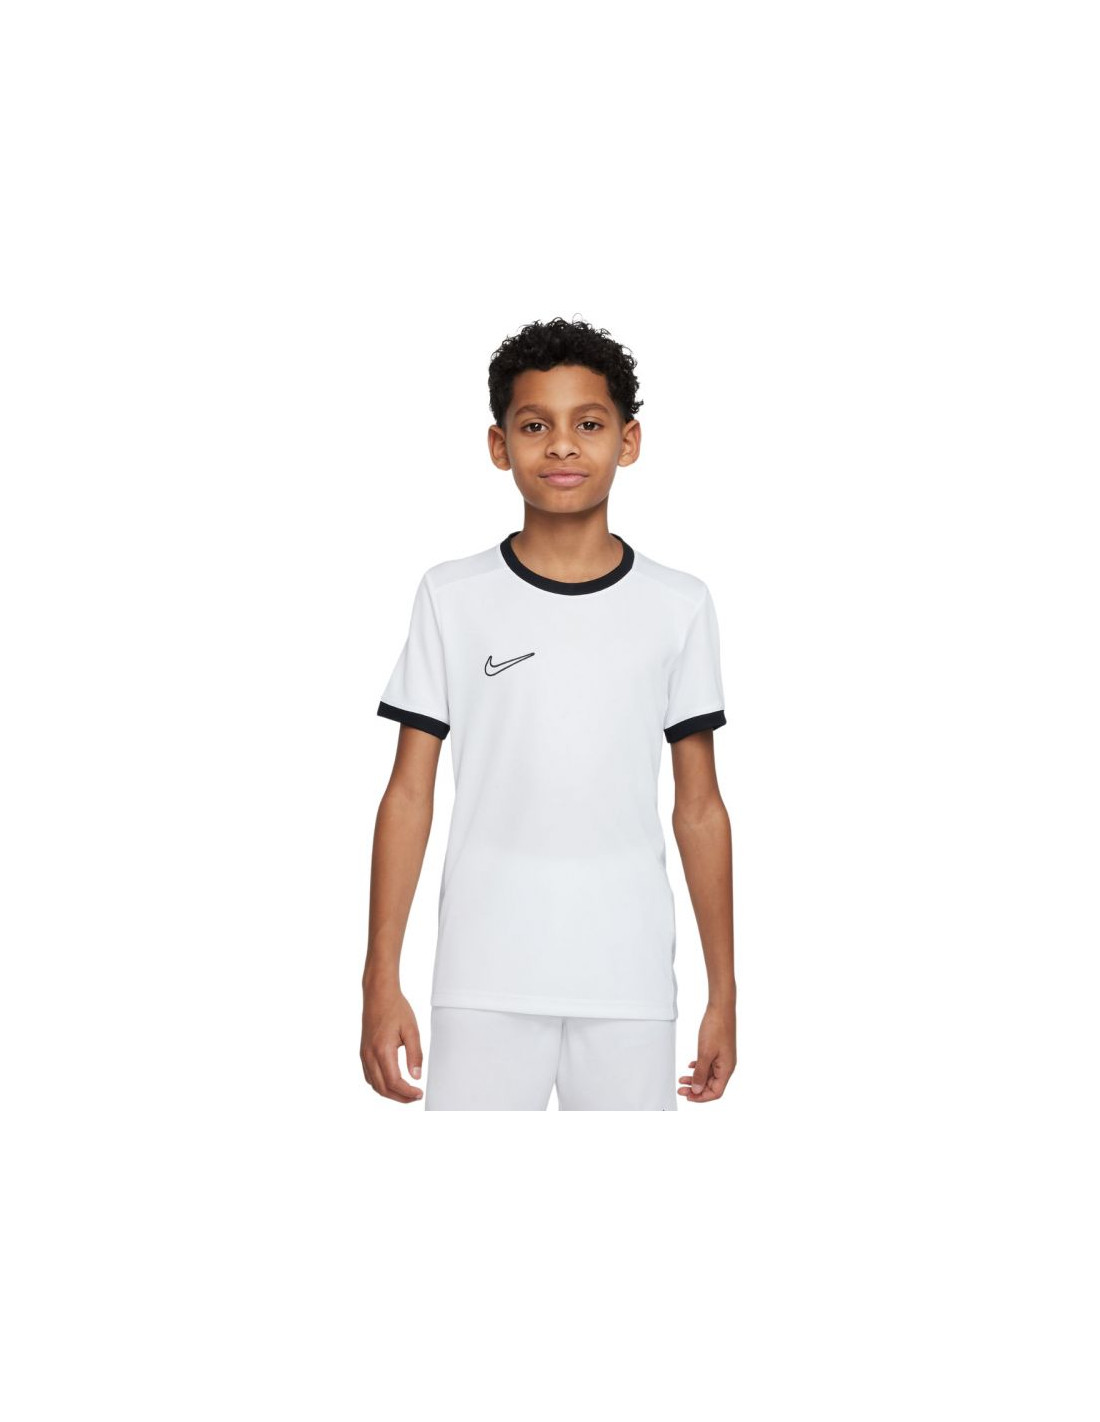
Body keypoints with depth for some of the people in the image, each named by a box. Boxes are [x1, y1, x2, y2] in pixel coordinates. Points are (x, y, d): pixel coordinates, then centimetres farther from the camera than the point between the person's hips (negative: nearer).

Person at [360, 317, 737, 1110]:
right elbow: (409, 795, 2)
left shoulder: (679, 606, 3)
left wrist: (725, 992, 6)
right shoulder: (452, 598, 1)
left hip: (632, 984, 1)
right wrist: (381, 980, -3)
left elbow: (700, 807, 7)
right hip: (483, 984, -1)